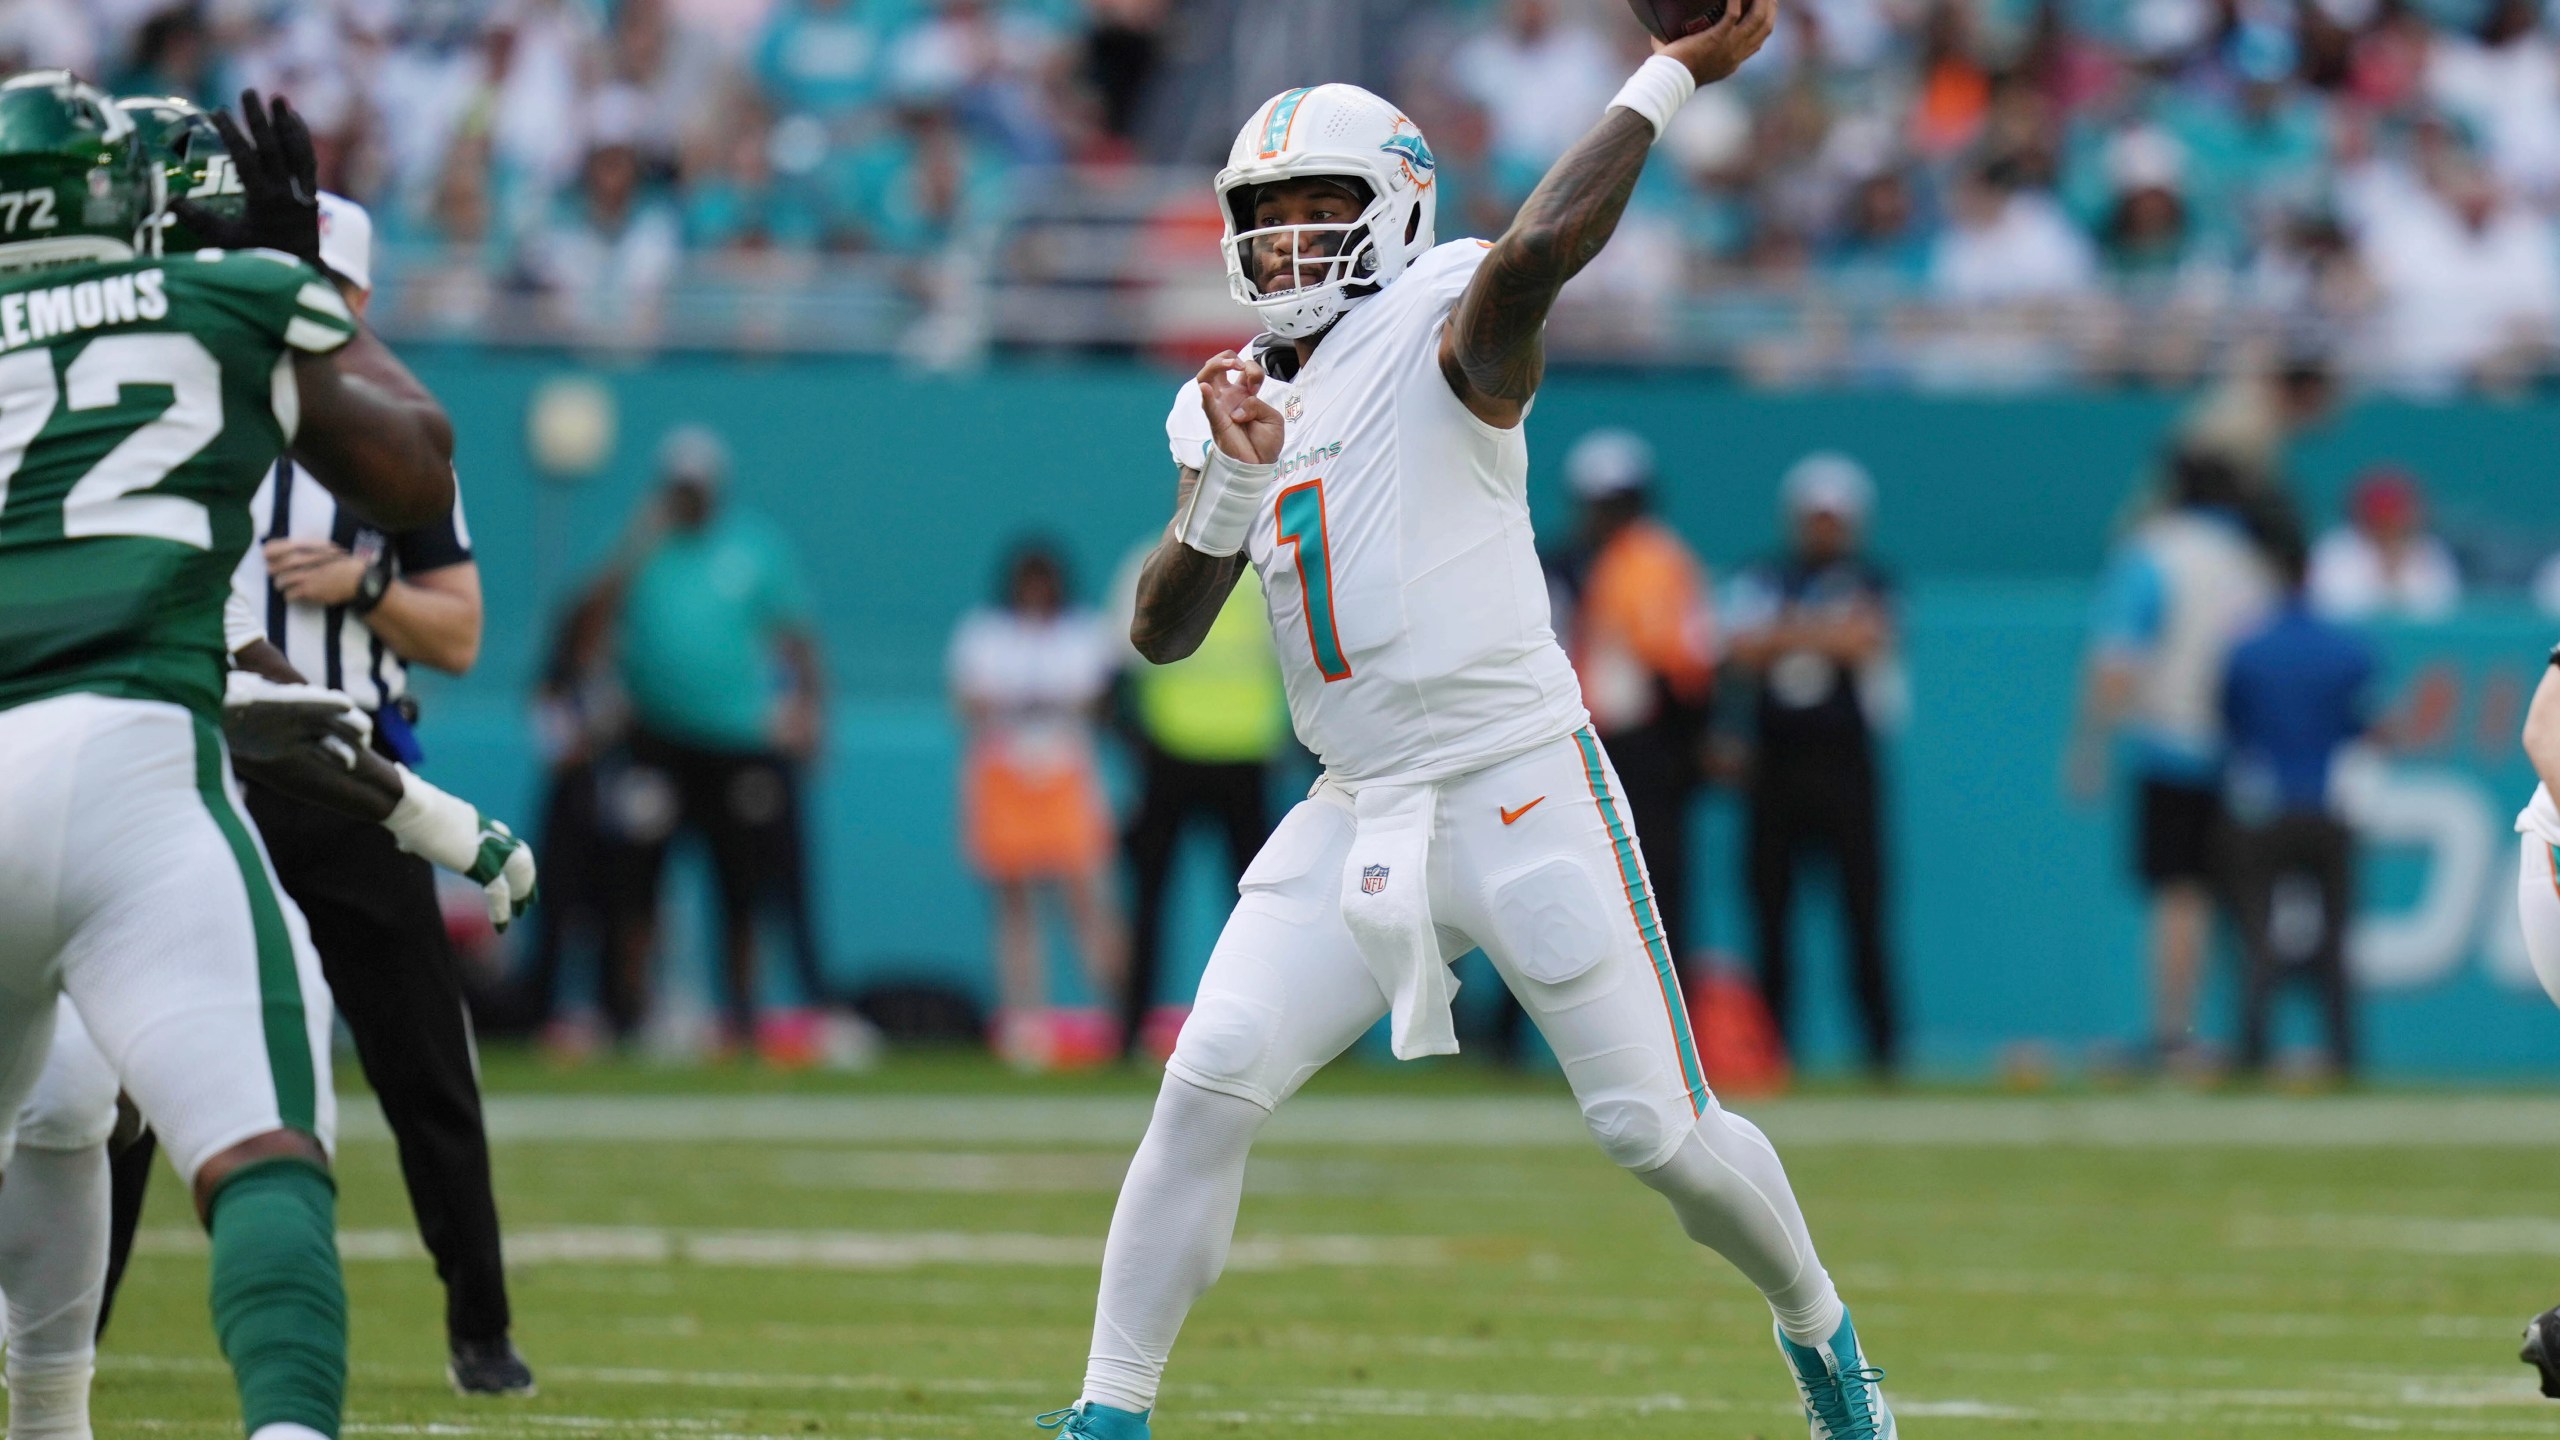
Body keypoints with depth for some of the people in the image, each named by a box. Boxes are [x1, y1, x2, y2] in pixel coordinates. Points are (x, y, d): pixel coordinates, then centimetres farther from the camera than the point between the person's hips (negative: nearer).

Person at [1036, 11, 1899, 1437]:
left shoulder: (1442, 335, -7)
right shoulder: (1234, 403, 11)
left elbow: (1534, 255, -32)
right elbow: (1164, 631, 4)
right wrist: (1234, 479, -11)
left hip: (1526, 795, -5)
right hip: (1361, 821, 5)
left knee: (1658, 1130, -1)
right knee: (1209, 1087, -11)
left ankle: (1818, 1326, 27)